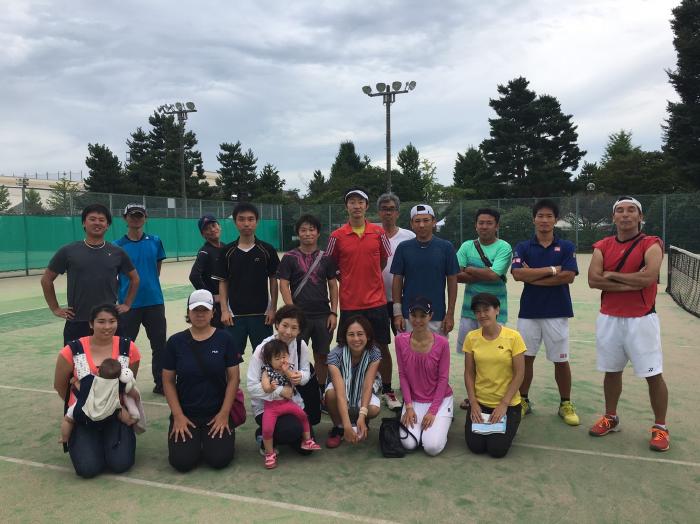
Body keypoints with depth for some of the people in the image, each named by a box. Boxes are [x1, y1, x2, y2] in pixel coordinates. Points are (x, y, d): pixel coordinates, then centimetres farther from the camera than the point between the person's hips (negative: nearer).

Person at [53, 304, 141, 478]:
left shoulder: (128, 348, -10)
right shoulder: (73, 351, -13)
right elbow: (59, 386, 3)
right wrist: (78, 408, 8)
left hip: (116, 415, 0)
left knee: (121, 463, -14)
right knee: (87, 468, -14)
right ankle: (82, 442, 20)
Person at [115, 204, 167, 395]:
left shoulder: (155, 242, 3)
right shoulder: (117, 246, -3)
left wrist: (149, 285, 8)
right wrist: (121, 297, 0)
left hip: (154, 301, 2)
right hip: (129, 304, -2)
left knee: (160, 345, 10)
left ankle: (161, 384, 24)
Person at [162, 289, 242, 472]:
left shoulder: (224, 340, -3)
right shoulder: (176, 342, -1)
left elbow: (233, 378, -3)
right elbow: (168, 381, 1)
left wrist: (224, 413, -9)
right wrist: (178, 415, -7)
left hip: (217, 413, -1)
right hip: (185, 413, 1)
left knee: (219, 459, -16)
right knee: (182, 462, -15)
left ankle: (221, 432, 17)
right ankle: (194, 439, 18)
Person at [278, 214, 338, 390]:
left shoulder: (326, 258, 7)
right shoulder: (289, 258, 1)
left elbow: (333, 286, 8)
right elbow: (283, 285, -3)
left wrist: (333, 312, 0)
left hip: (323, 316, 2)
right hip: (299, 316, -2)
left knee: (322, 356, 9)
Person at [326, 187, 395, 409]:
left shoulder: (379, 233, 1)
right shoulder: (337, 236, -2)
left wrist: (368, 280, 10)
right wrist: (349, 281, 3)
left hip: (376, 301, 1)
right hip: (349, 303, -1)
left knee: (382, 347, 9)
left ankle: (387, 391, 24)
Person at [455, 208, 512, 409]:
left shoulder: (504, 247, -5)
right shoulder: (467, 246, 6)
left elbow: (494, 274, -19)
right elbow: (456, 275, -4)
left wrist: (468, 269, -7)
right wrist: (484, 275, -12)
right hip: (470, 309, 4)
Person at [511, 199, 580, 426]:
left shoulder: (566, 247, 2)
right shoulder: (523, 247, 4)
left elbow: (568, 276, -12)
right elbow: (517, 274, -12)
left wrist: (533, 277, -11)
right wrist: (552, 269, -12)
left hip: (557, 312, -1)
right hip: (529, 311, 1)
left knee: (561, 360, 7)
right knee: (526, 357, 8)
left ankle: (566, 404, 23)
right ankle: (523, 400, 23)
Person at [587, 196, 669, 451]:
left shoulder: (651, 244, -4)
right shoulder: (602, 246, 6)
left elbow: (649, 277, -20)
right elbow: (593, 280, -8)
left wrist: (611, 275, -9)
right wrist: (632, 283, -15)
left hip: (641, 319, -3)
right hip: (609, 318, 4)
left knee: (654, 374, 2)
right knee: (611, 371, 14)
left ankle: (660, 427, 17)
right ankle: (610, 418, 29)